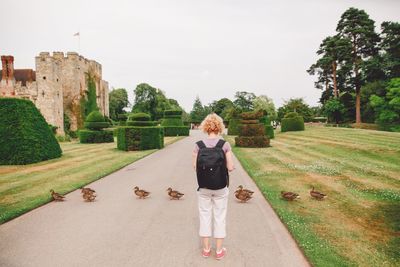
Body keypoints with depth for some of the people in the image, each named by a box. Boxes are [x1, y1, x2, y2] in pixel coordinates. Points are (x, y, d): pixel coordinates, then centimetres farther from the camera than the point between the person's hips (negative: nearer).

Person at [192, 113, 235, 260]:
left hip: (203, 187, 1)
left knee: (205, 216, 16)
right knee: (219, 217, 13)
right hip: (220, 187, -1)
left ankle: (206, 249, 28)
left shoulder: (199, 145, -9)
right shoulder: (225, 144, -13)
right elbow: (230, 167, -12)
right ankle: (219, 250, 24)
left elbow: (195, 167, -6)